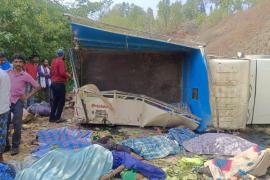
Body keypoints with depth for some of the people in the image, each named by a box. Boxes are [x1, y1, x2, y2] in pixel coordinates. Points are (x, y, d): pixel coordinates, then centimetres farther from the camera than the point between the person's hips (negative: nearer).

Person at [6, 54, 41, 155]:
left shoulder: (25, 75, -3)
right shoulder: (7, 73, 3)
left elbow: (37, 87, 0)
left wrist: (27, 97, -3)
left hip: (18, 102, -2)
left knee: (17, 125, 1)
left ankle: (15, 146, 14)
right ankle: (5, 145, 22)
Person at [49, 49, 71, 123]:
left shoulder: (53, 61, 11)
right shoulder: (61, 62, -14)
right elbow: (62, 72, -21)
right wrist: (68, 75, -4)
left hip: (53, 83, 8)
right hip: (60, 83, -8)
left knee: (55, 100, 14)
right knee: (61, 101, 0)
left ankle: (52, 117, 17)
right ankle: (57, 118, 0)